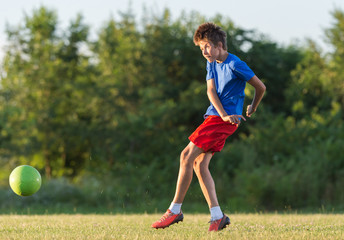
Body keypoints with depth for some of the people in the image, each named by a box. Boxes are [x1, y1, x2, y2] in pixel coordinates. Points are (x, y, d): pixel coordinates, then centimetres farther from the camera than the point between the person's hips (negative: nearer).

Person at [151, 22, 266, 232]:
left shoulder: (235, 65, -11)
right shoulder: (212, 64, 14)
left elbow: (260, 87, -5)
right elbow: (211, 91, 2)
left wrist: (252, 109, 12)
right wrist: (224, 114, -14)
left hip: (223, 121, -9)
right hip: (215, 116, 9)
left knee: (187, 156, -13)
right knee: (199, 164, 0)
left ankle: (175, 210, -9)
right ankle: (217, 216, -2)